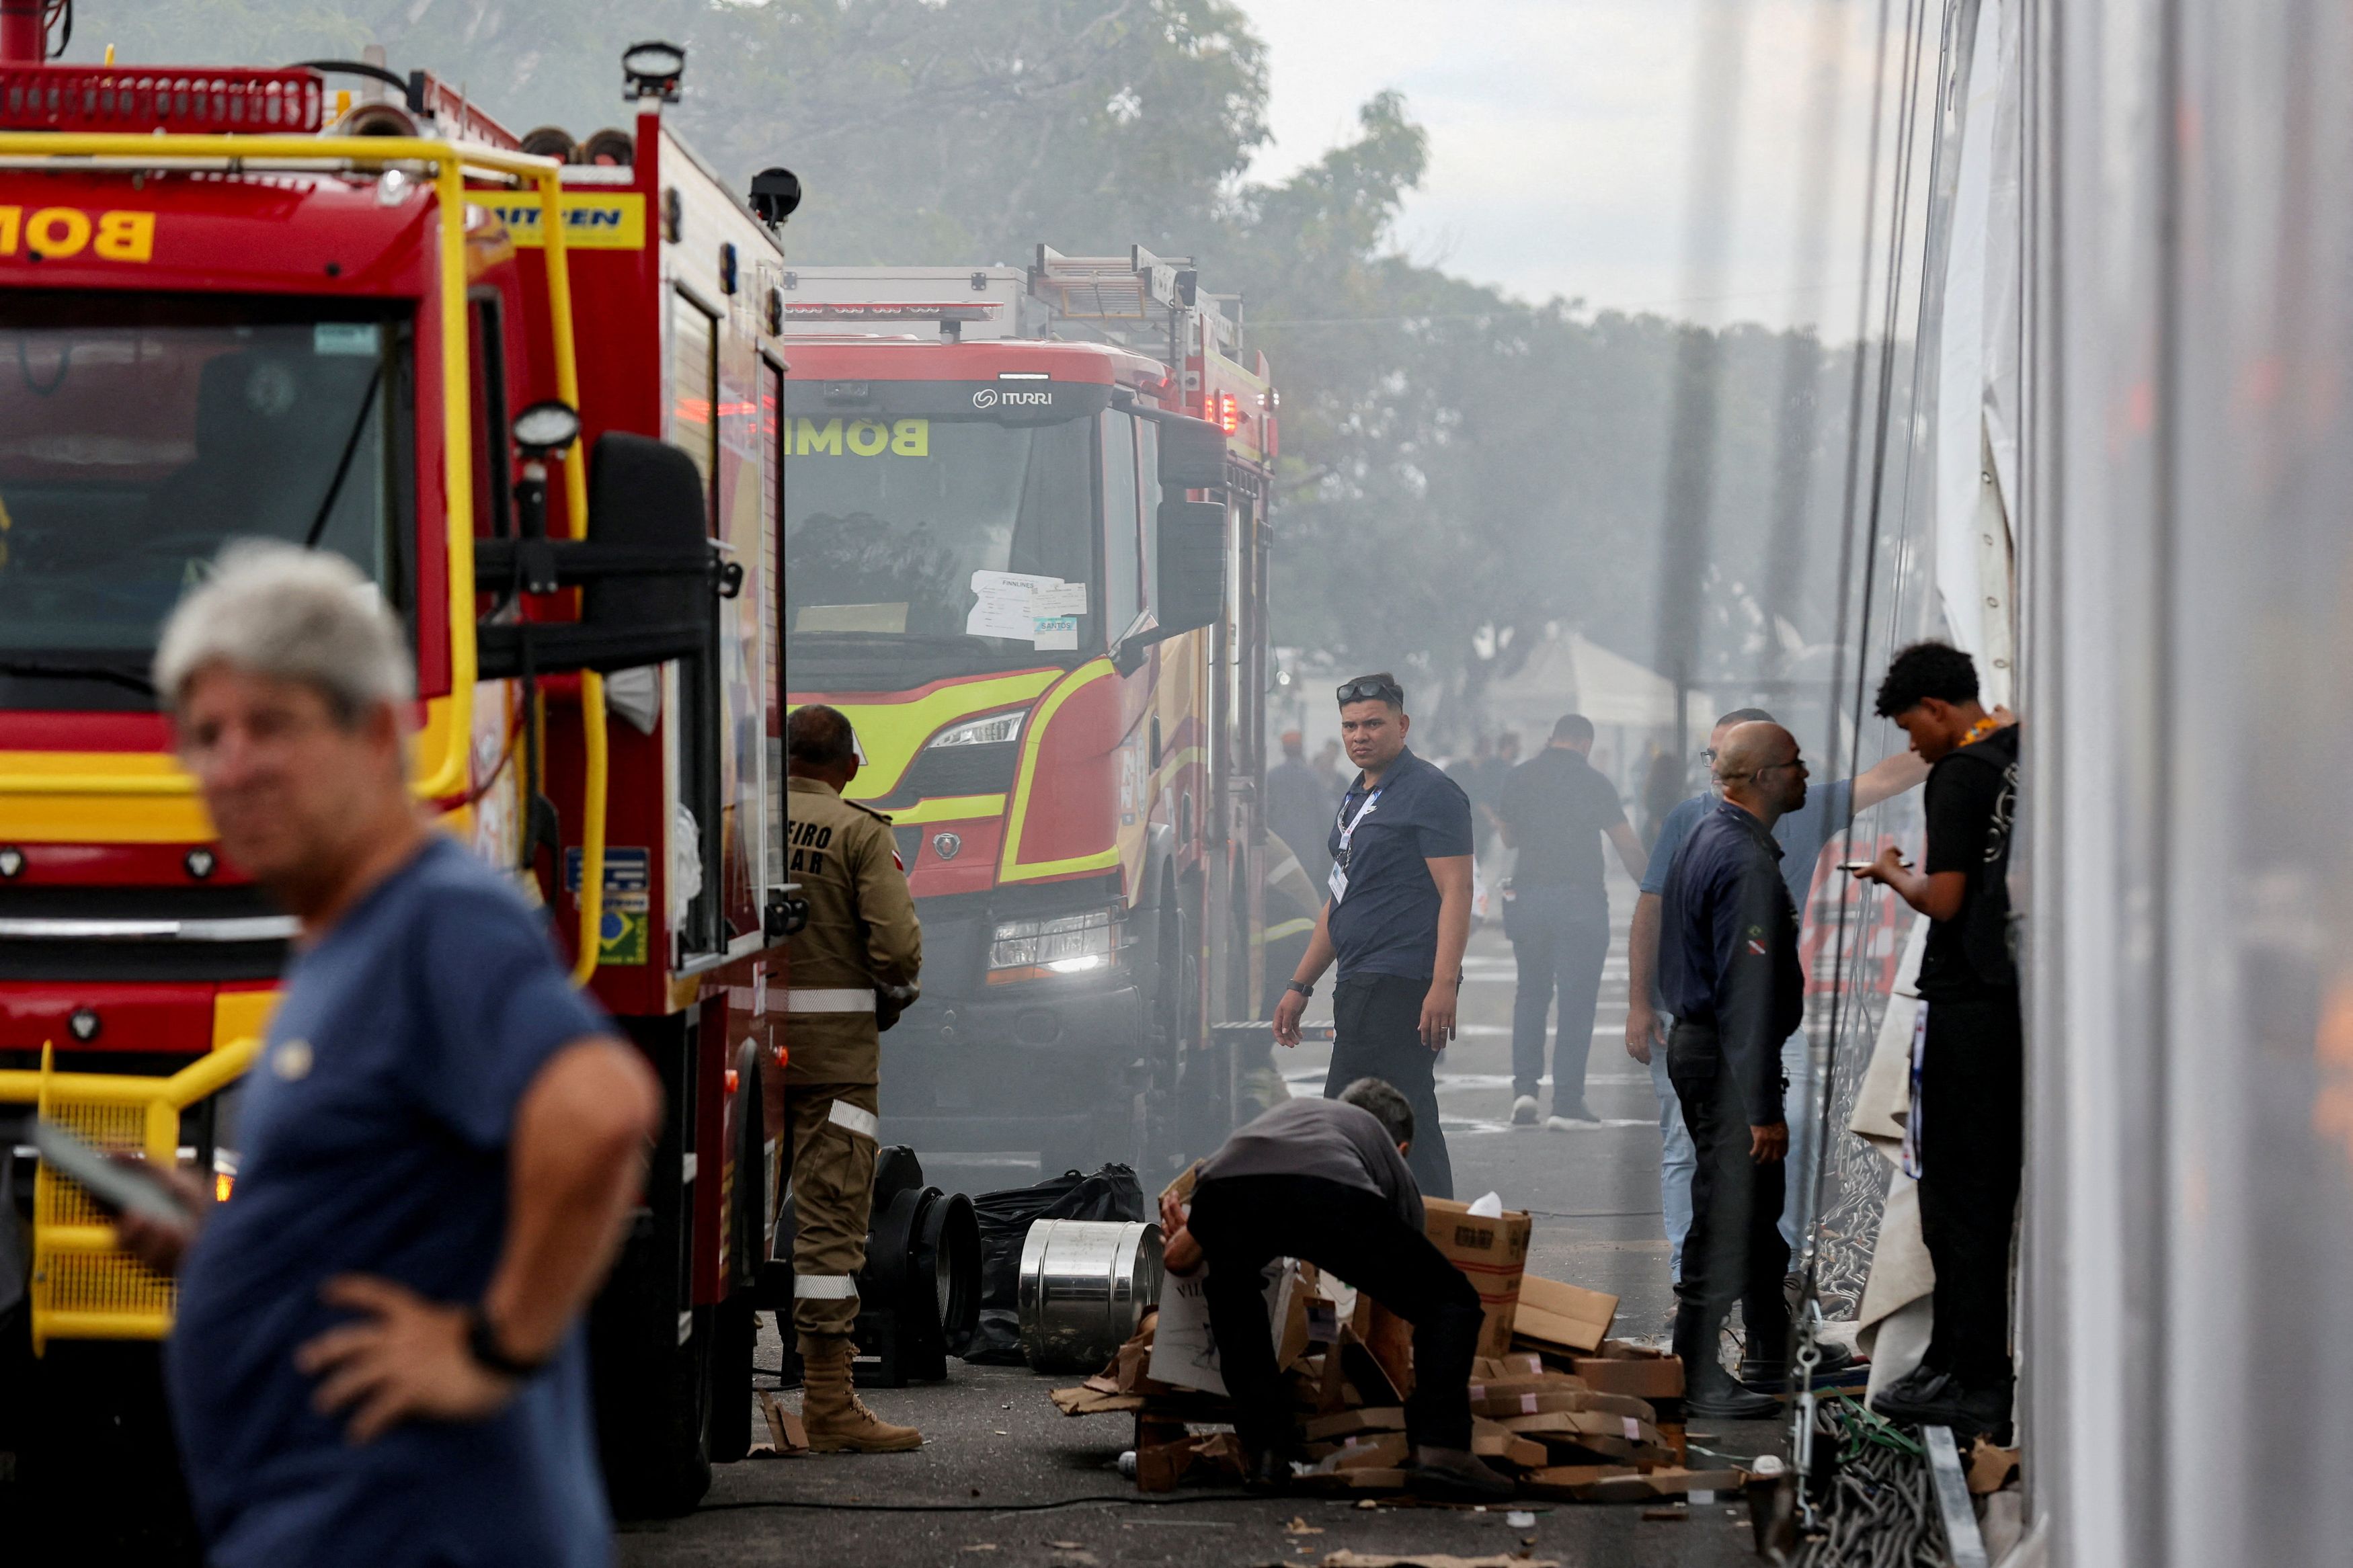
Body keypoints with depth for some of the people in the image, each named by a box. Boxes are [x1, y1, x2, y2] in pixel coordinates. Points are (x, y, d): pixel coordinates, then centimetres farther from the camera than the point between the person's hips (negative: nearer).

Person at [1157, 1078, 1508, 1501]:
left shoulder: (1290, 1111, 45)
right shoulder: (1393, 1164, 39)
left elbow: (1177, 1259, 40)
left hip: (1224, 1193, 3)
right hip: (1330, 1195, -3)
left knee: (1231, 1293, 37)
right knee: (1450, 1302, 18)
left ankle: (1267, 1453, 25)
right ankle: (1439, 1449, -1)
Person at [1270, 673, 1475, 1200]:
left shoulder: (1429, 793, -8)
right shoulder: (1358, 799, 21)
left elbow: (1456, 891, -15)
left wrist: (1444, 985, -24)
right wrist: (1300, 986, 25)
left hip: (1401, 985, -9)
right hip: (1362, 987, 9)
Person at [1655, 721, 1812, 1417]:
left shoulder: (1706, 839, 13)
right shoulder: (1746, 863, -21)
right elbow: (1746, 993, -25)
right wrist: (1763, 1110, -24)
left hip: (1694, 1040, 11)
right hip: (1729, 1060, -11)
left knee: (1758, 1207, 20)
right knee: (1728, 1218, -5)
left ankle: (1777, 1350, 30)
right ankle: (1697, 1377, -1)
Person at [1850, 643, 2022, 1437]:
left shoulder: (1961, 776, -13)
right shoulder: (2024, 760, 11)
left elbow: (1944, 901, -16)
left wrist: (1893, 873, 2)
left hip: (1964, 1004, -9)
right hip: (2015, 1000, 9)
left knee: (1958, 1195, -5)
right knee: (1991, 1186, 14)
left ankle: (1975, 1384, -5)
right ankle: (1954, 1362, 21)